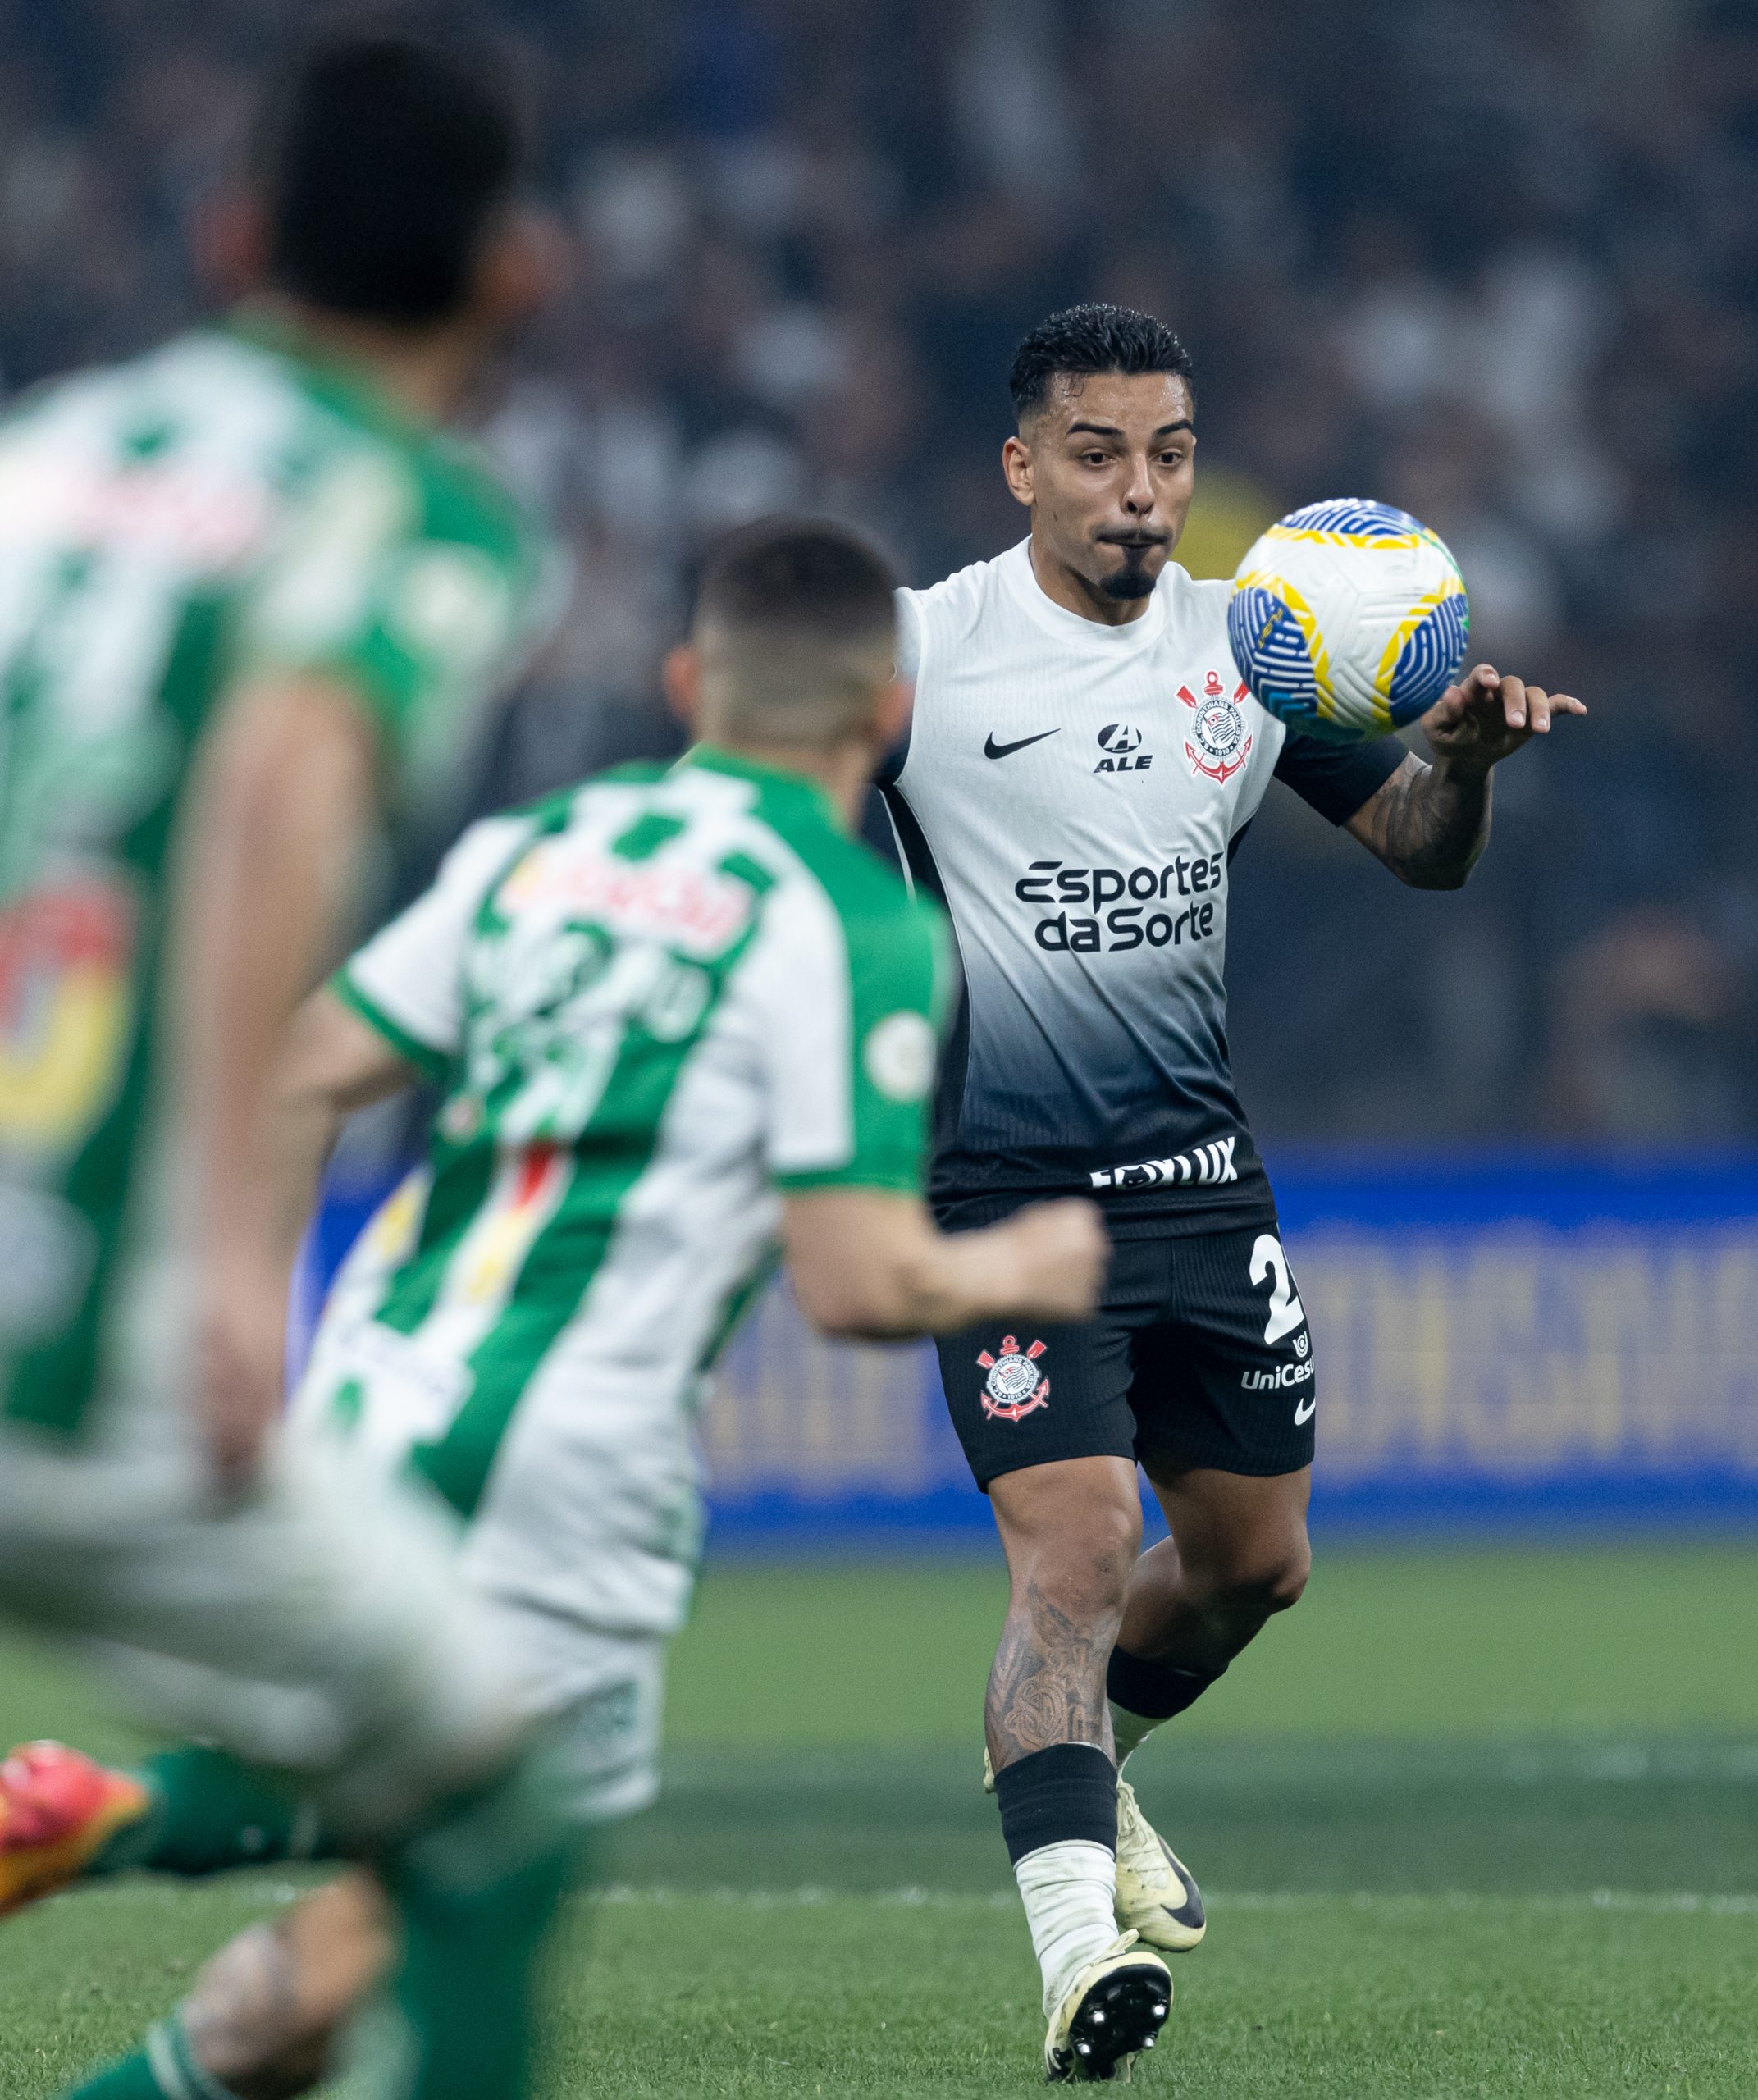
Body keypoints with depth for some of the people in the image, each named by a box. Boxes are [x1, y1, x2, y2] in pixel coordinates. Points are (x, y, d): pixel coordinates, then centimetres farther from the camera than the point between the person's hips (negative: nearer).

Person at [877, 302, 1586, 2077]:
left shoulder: (1253, 649, 4)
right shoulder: (921, 649, -8)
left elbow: (1422, 853, 10)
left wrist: (1461, 758, -11)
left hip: (1201, 1179, 6)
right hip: (1005, 1191, -5)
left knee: (1251, 1561, 15)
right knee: (1077, 1546, -21)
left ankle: (1058, 1752, 43)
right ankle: (1075, 1939, -25)